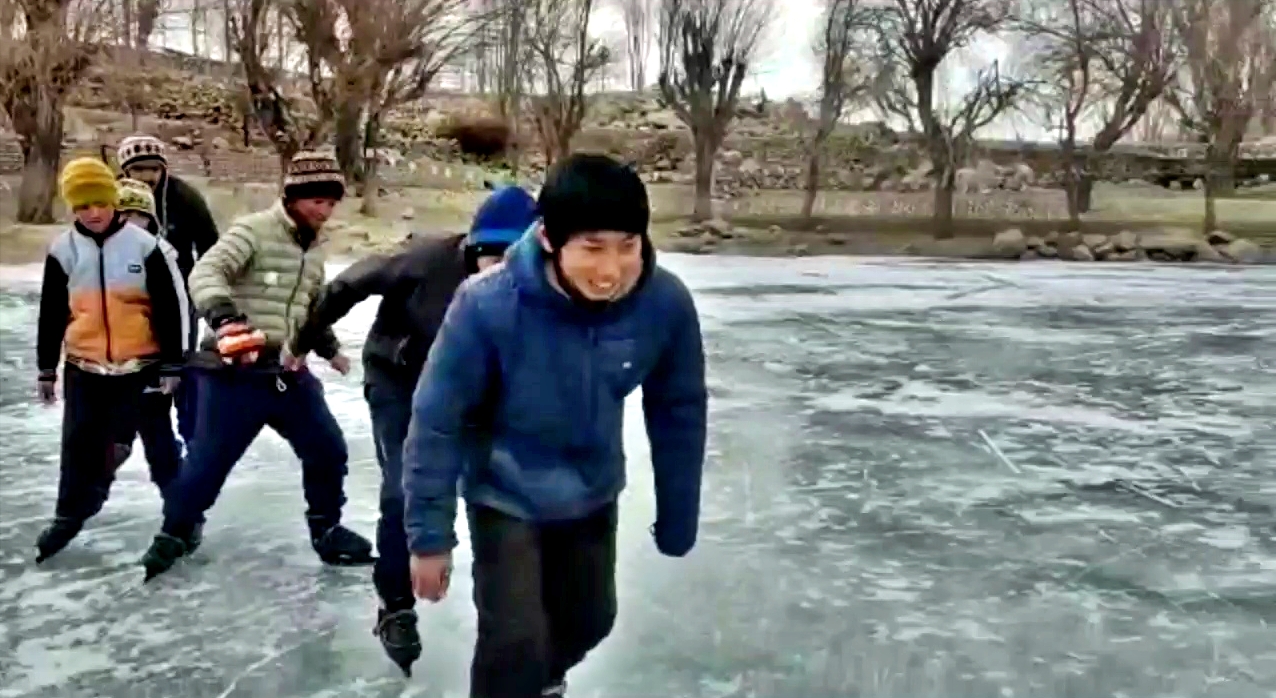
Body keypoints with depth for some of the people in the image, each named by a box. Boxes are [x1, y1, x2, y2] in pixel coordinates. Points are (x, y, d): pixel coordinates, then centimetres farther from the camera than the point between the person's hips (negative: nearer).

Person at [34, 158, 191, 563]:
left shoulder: (145, 245, -9)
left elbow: (170, 308, -6)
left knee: (159, 444, 4)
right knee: (80, 444, 10)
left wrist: (171, 365, -7)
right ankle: (69, 517, 28)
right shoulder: (63, 251, 0)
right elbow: (51, 314, 8)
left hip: (142, 365, -3)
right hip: (84, 367, 3)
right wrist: (46, 368, 10)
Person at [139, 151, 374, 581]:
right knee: (209, 459, 1)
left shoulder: (314, 246, 14)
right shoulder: (253, 231, -11)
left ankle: (327, 531, 25)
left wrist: (329, 348, 28)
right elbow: (206, 272, -24)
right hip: (235, 372, -7)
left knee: (328, 450, 8)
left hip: (289, 371, 7)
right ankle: (174, 534, 23)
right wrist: (224, 315, -41)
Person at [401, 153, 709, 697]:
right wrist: (430, 535, -15)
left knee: (589, 621, 23)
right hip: (506, 495, -4)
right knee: (516, 640, -9)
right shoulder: (489, 304, -34)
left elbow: (679, 413, -10)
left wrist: (677, 520, -1)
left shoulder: (666, 303, -26)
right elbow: (436, 422, -22)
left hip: (592, 494, 4)